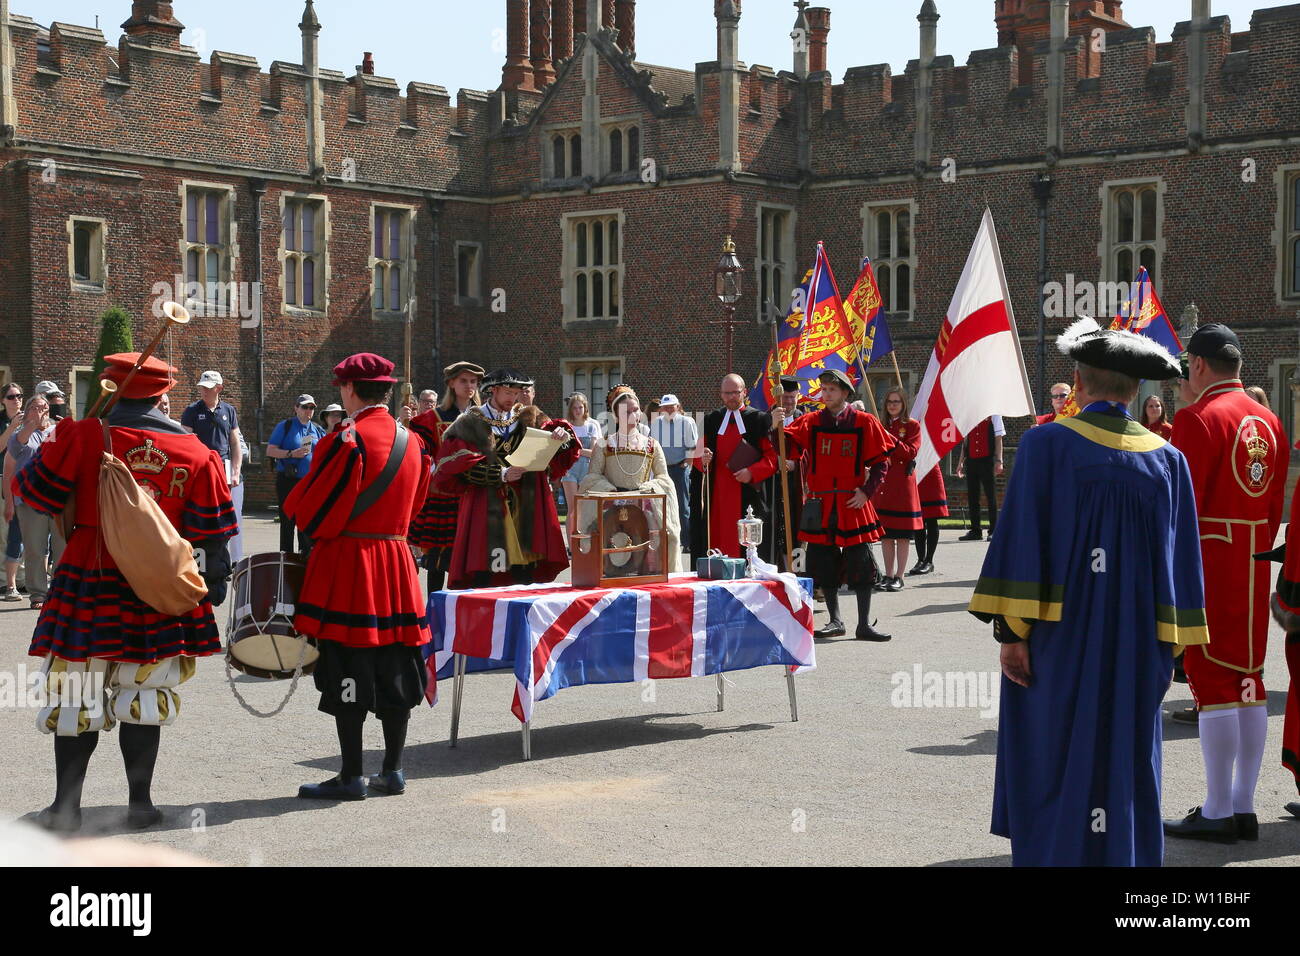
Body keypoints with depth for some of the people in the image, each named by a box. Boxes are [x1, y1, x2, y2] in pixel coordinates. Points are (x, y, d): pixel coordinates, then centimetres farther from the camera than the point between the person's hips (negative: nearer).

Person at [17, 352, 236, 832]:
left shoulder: (84, 436, -9)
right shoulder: (195, 453, -2)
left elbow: (36, 491, -1)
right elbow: (210, 533, 0)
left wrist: (57, 444, 16)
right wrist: (214, 582, 12)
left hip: (88, 584, -1)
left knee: (77, 697, 8)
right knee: (143, 695, 12)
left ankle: (66, 806, 12)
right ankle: (140, 802, 16)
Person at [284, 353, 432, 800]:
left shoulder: (347, 440, -14)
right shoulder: (412, 441, 8)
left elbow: (314, 511, -13)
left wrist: (295, 509, 8)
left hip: (346, 563, -7)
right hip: (396, 560, 7)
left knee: (347, 674, -1)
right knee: (393, 673, 11)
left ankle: (351, 777, 3)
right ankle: (392, 771, 17)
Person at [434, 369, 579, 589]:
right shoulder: (470, 424, 2)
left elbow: (558, 458, 9)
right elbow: (458, 466, -7)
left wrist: (563, 436, -14)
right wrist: (500, 474, -15)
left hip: (524, 509, 4)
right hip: (486, 509, -4)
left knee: (525, 574, 2)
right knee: (483, 575, -8)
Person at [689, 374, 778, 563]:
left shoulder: (759, 419, 4)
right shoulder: (711, 420, 14)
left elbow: (772, 456, 0)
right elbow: (698, 456, 13)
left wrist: (752, 472, -15)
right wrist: (702, 459, -9)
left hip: (748, 497, -3)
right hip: (717, 496, 3)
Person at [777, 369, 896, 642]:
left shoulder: (864, 422, 1)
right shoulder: (811, 422, 5)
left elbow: (880, 461, 3)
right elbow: (786, 444, -6)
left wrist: (867, 491, -7)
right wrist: (778, 427, -25)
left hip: (853, 505, -2)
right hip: (821, 505, 2)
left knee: (861, 565, -2)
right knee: (825, 565, 6)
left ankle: (864, 624, 5)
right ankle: (835, 621, 18)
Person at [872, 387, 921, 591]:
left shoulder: (912, 425, 0)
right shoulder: (881, 425, 15)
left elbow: (911, 452, -10)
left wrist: (891, 440, -18)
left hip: (903, 482, -5)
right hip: (883, 481, 5)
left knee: (902, 534, -3)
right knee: (885, 533, 6)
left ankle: (899, 576, 2)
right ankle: (888, 575, 13)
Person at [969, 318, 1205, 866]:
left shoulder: (1047, 444, -6)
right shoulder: (1167, 459, 4)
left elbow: (1020, 539, -11)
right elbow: (1181, 562, 6)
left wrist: (1012, 630, -9)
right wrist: (1167, 650, 12)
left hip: (1060, 639, -3)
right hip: (1135, 649, 3)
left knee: (1051, 763, 4)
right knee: (1125, 762, 11)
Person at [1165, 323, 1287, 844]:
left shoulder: (1198, 419, -13)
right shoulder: (1269, 421, 11)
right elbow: (1274, 503, 15)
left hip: (1206, 567, -8)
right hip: (1252, 568, 8)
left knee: (1212, 683, -4)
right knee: (1248, 679, 10)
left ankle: (1217, 813, 0)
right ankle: (1244, 808, 14)